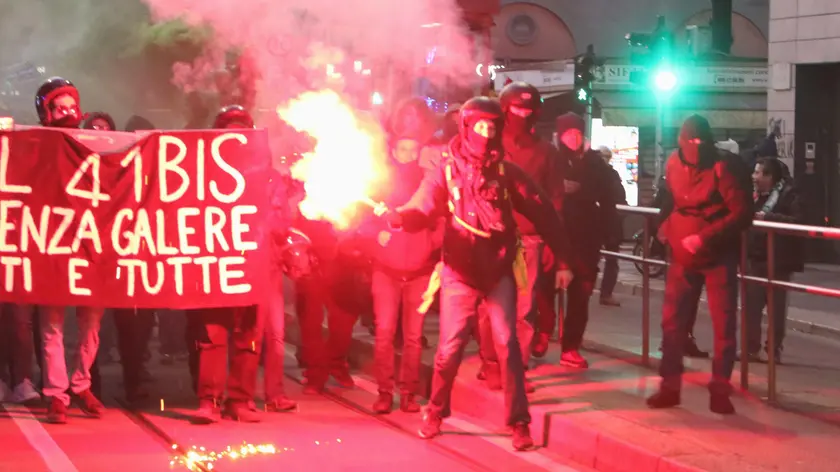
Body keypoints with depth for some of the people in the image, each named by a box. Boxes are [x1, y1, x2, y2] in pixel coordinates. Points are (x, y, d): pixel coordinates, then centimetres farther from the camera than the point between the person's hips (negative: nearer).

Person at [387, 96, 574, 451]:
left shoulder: (506, 172, 0)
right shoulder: (446, 171, -2)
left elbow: (543, 214, 3)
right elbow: (420, 209, -12)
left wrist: (563, 260, 0)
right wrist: (396, 217, -34)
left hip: (498, 271, 1)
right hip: (460, 272, 0)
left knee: (507, 345, -5)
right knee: (450, 347, 0)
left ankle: (519, 422, 3)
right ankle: (435, 411, 23)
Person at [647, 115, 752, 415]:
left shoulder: (721, 168, -17)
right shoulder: (673, 164, 1)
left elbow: (743, 213, -22)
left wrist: (704, 237, -25)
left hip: (719, 257, -5)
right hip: (683, 256, 5)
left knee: (724, 325, -1)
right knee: (672, 321, 4)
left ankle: (719, 390, 8)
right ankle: (669, 386, 14)